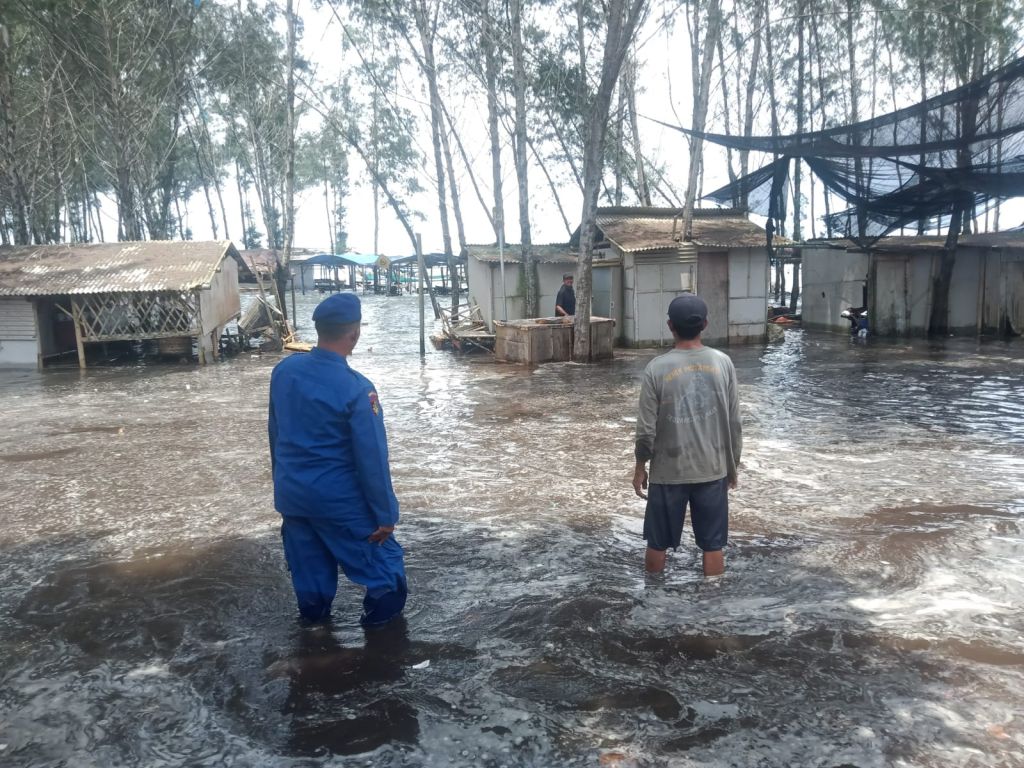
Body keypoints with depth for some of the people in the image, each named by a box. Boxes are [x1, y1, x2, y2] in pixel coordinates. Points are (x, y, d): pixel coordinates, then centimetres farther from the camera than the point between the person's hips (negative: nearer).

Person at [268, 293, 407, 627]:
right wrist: (385, 514, -11)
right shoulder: (356, 388, -22)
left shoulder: (283, 370, -3)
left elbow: (275, 432, 10)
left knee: (309, 567, 22)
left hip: (291, 494, 6)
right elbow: (371, 457, -19)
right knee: (383, 558, 14)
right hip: (339, 499, -6)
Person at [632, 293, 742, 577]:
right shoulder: (723, 363, -6)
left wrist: (640, 468, 5)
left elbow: (646, 428, -10)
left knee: (657, 545, 14)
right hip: (712, 470, 2)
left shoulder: (657, 368, -13)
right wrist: (733, 465, 13)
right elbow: (733, 422, -1)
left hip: (667, 472, -2)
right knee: (712, 546, 13)